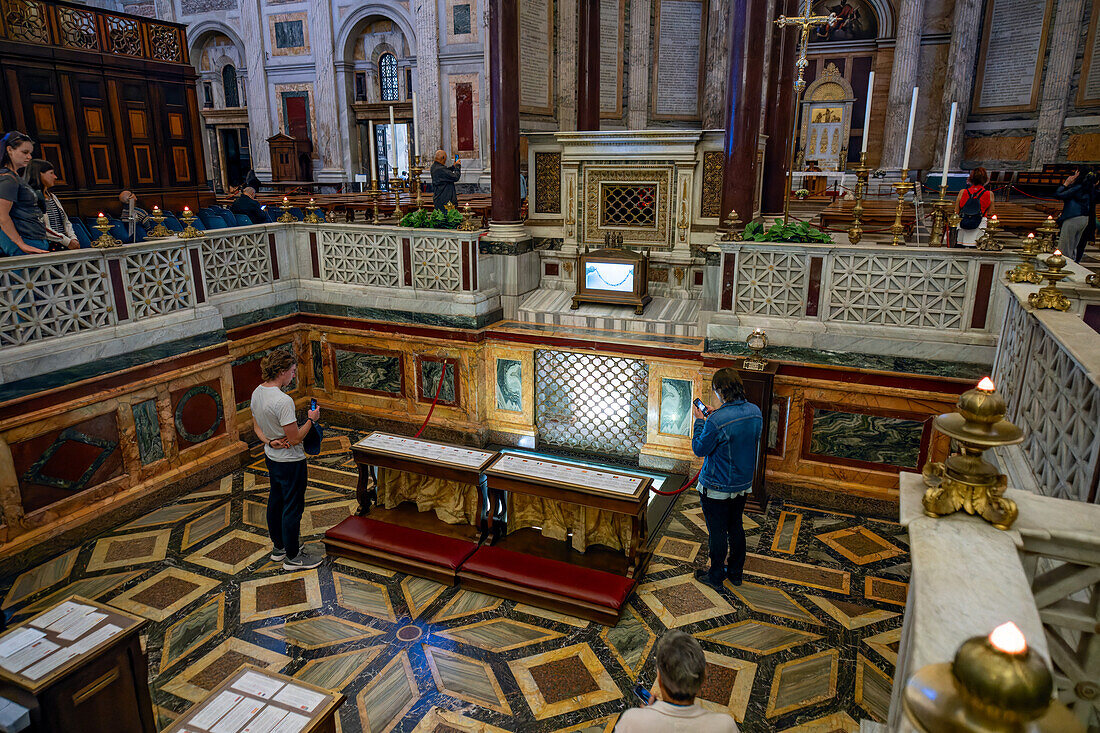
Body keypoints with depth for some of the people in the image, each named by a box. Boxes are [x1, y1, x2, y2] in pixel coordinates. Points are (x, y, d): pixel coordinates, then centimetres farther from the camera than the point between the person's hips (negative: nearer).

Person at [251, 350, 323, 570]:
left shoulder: (257, 393, -1)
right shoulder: (283, 401, -30)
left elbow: (257, 427, 9)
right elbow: (295, 439, -25)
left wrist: (269, 441, -5)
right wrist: (311, 420, -12)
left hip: (271, 457, 9)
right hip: (290, 461, -9)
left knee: (275, 502, 22)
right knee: (292, 507, 4)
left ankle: (278, 546, 39)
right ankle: (292, 557, 17)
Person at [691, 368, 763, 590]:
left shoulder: (717, 421, -29)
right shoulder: (755, 412, -6)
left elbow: (699, 449, -16)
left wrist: (699, 421, -6)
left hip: (717, 487, -7)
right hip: (744, 483, 7)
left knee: (717, 531, 9)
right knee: (736, 526, 22)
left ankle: (716, 576, 26)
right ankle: (736, 572, 37)